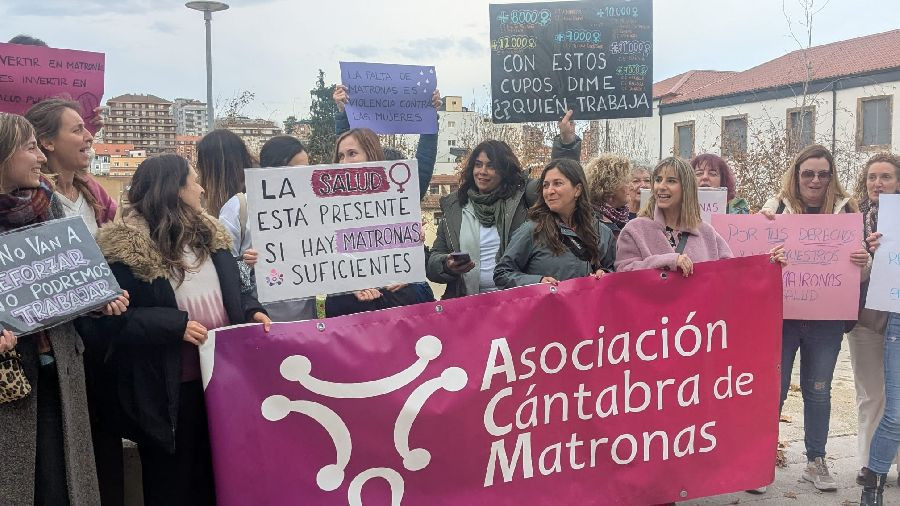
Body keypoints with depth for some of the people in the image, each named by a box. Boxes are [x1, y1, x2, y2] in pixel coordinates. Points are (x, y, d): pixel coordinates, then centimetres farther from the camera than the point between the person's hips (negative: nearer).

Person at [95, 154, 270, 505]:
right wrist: (175, 325, -24)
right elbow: (114, 317, -18)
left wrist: (251, 311, -1)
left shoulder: (207, 231, 10)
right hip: (169, 387, -7)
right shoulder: (126, 244, -15)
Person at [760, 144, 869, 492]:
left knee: (818, 390, 12)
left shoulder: (846, 209, 2)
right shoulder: (776, 206, 0)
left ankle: (816, 461, 25)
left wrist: (865, 261, -16)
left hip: (826, 319, 1)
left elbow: (860, 259, 7)